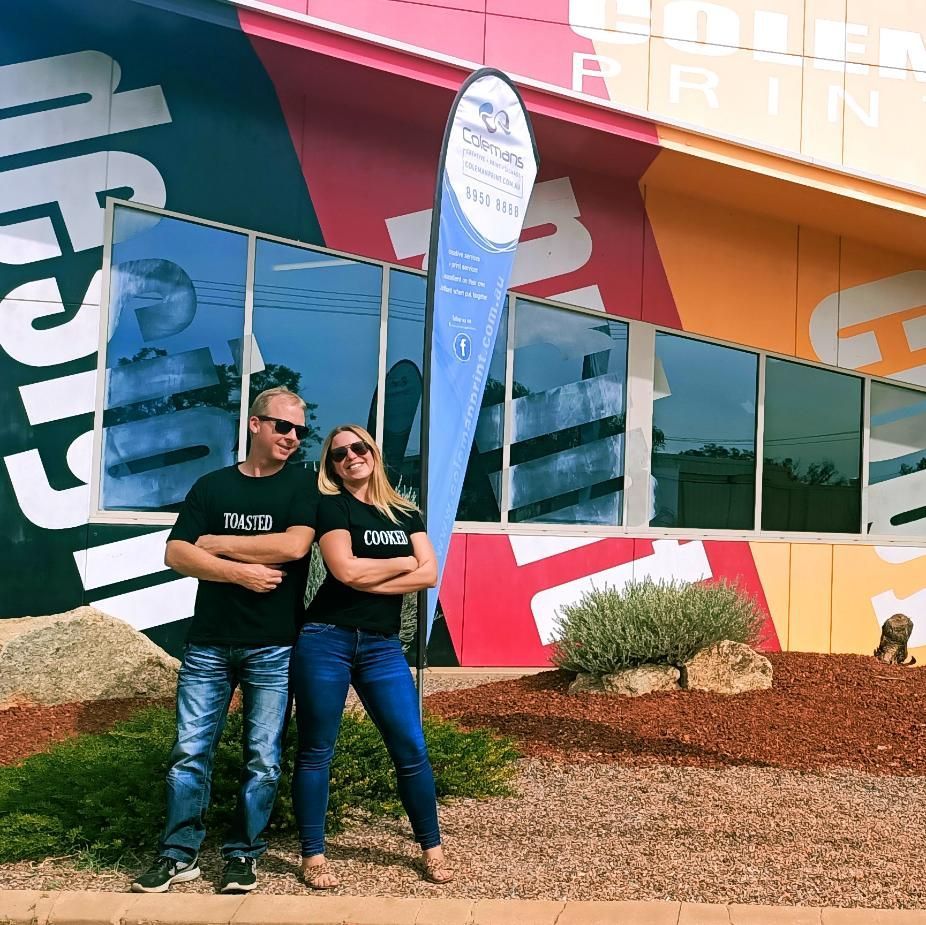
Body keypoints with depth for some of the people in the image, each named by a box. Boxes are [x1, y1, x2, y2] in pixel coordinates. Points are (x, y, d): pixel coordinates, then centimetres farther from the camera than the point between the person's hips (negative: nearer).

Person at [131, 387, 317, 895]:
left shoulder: (302, 484, 3)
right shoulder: (211, 486, 9)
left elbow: (294, 545, -14)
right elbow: (176, 555, 0)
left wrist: (217, 543, -7)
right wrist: (240, 571, -13)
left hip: (273, 647, -2)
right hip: (208, 643, 2)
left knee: (263, 757, 3)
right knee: (189, 751, 4)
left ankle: (243, 855, 17)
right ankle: (179, 854, 17)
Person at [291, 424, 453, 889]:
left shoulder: (405, 512, 12)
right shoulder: (330, 505, -1)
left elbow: (429, 573, -1)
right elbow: (345, 570, -15)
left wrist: (368, 581, -10)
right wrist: (403, 562, -1)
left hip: (383, 646, 4)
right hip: (326, 639, -3)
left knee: (411, 747, 3)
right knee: (316, 750, 4)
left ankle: (431, 847, 17)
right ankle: (313, 856, 17)